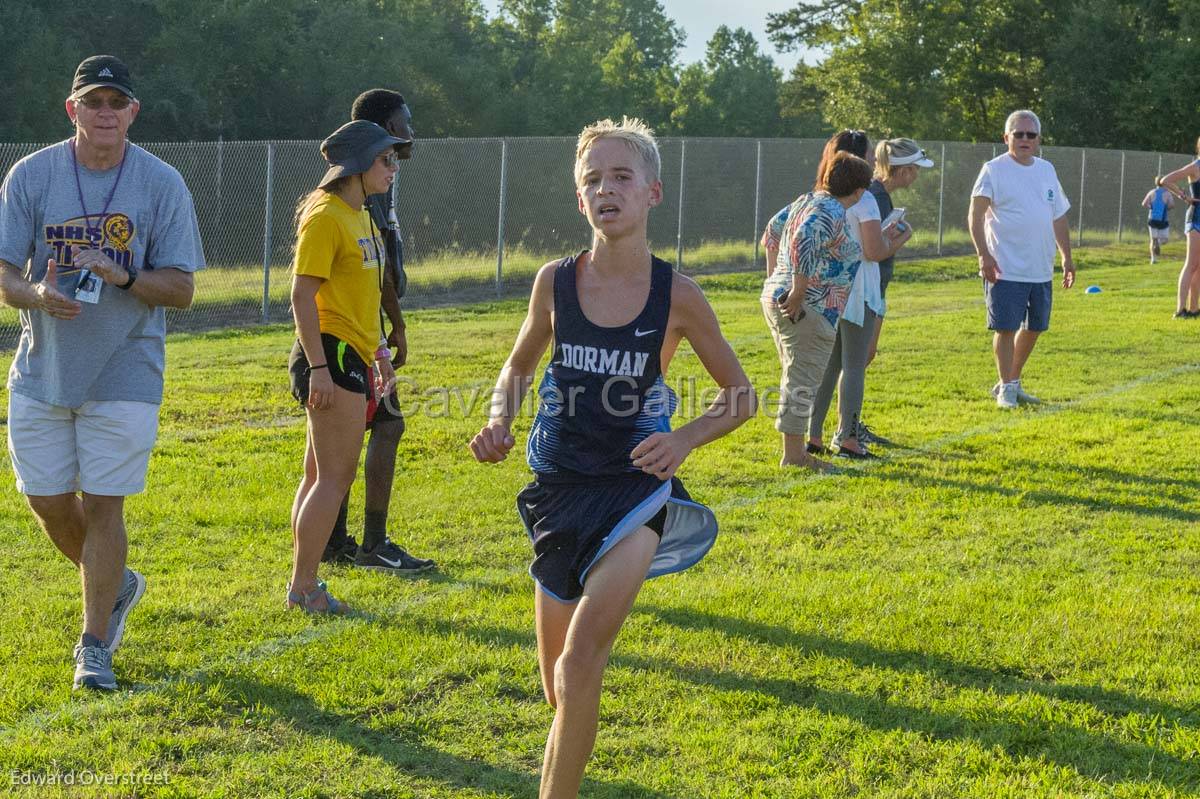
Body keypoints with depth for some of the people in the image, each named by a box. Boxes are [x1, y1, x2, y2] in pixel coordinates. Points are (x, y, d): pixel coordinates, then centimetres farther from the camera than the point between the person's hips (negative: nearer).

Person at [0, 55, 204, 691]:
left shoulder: (162, 184, -5)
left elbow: (181, 289, -5)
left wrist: (124, 278, -24)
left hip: (124, 375, -2)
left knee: (102, 505, -2)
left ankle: (94, 645, 11)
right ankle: (117, 585, 36)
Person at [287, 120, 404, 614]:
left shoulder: (361, 217, 17)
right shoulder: (325, 216, -13)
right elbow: (303, 295, -18)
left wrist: (381, 353, 24)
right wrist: (318, 366, -22)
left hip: (352, 356, 10)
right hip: (331, 354, -10)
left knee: (321, 475, 12)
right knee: (335, 476, -8)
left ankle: (302, 583, 18)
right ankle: (304, 587, -3)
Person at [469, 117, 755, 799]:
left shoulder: (677, 295, -9)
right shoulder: (556, 281, -3)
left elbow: (742, 395, 3)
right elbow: (520, 366, 15)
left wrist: (684, 439, -15)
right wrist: (500, 422, -4)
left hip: (635, 485, -3)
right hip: (559, 488, 3)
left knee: (579, 668, -21)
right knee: (559, 688, 13)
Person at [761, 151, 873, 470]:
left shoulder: (805, 201, 13)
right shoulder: (833, 213, -16)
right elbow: (804, 241, -32)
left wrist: (775, 275, 30)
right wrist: (799, 291, -28)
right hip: (808, 311, -10)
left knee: (796, 380, 17)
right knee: (802, 382, -4)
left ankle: (795, 451, 23)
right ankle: (794, 454, 1)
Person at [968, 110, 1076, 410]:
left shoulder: (1047, 170, 13)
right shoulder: (994, 170, -6)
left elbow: (1059, 217, 19)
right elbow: (976, 215, -12)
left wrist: (1067, 258, 16)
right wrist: (984, 254, -22)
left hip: (1041, 270, 6)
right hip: (1006, 269, -6)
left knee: (1034, 327, 12)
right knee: (1006, 328, -6)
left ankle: (1012, 382, 27)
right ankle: (1006, 388, 5)